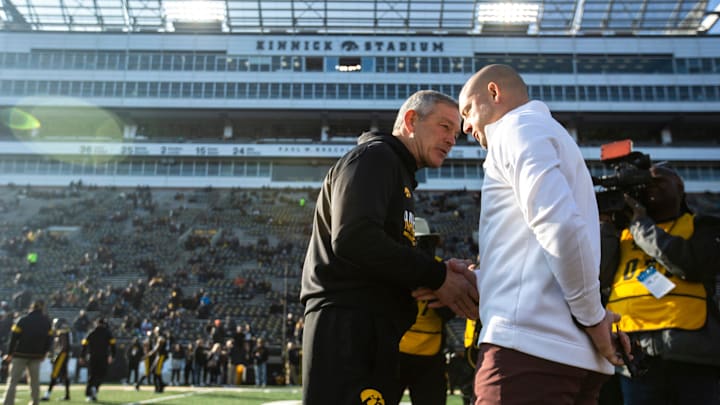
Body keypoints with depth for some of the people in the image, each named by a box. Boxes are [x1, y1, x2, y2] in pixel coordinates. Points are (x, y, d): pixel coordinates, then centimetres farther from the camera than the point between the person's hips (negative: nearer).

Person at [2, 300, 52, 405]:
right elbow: (49, 340, 7)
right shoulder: (46, 322, 4)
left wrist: (9, 354, 0)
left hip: (20, 355, -3)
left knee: (12, 381, 0)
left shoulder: (22, 320, -7)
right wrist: (43, 353, 18)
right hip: (36, 356, 3)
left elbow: (14, 337, -8)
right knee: (34, 382, 13)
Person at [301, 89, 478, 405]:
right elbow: (354, 239, -21)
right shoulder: (374, 157, -4)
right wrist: (436, 276, -13)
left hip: (374, 331, 10)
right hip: (347, 324, -10)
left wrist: (443, 273, 1)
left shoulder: (399, 174, 26)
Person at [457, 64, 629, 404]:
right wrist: (471, 281, 19)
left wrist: (592, 315, -10)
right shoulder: (546, 132, 26)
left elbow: (561, 225, -19)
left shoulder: (518, 126, -2)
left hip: (529, 343, -9)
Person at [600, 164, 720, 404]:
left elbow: (693, 265, -10)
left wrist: (641, 223, -3)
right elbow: (600, 278, 3)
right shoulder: (621, 233, 17)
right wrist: (608, 223, 0)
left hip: (691, 358, -2)